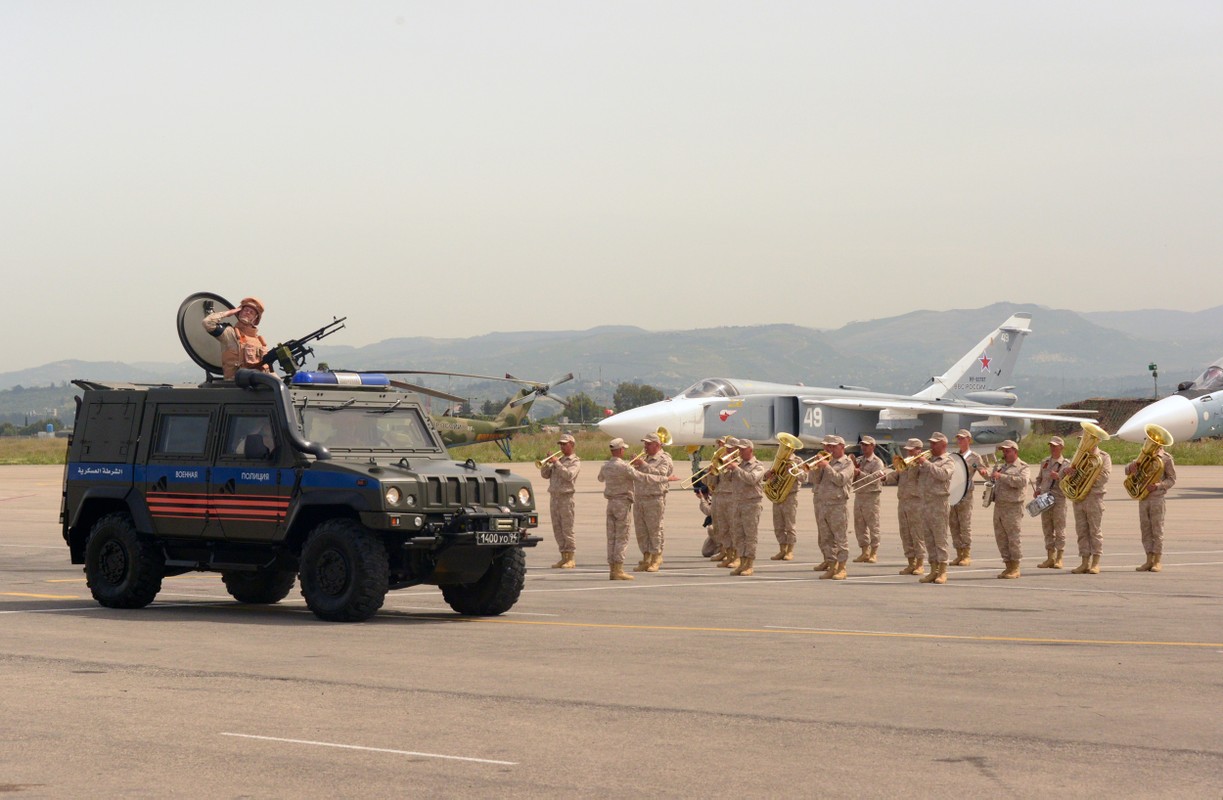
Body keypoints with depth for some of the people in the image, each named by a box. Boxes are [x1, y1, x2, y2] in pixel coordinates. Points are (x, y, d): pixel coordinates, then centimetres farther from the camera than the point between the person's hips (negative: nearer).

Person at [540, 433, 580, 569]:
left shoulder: (575, 461, -1)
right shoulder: (559, 459, 18)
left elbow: (569, 475, -18)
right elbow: (545, 474, 13)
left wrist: (557, 463, -16)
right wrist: (547, 463, -3)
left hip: (565, 497, -7)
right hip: (553, 496, 7)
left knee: (567, 529, -7)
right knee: (557, 529, 6)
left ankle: (571, 559, -5)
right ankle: (564, 557, 11)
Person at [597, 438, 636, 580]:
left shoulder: (605, 466, 8)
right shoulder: (623, 466, -16)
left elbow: (600, 479, 28)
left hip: (610, 503, 7)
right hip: (623, 503, -7)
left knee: (611, 537, 7)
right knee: (622, 537, -5)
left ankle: (612, 569, 7)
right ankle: (618, 570, -9)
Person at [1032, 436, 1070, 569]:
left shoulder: (1066, 464, 0)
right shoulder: (1044, 463, 15)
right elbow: (1039, 479, 23)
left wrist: (1058, 477, -21)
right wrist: (1036, 489, 5)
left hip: (1058, 499, -5)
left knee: (1059, 530, -3)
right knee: (1047, 529, 6)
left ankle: (1059, 559, 1)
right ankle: (1050, 558, 11)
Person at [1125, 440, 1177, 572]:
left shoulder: (1166, 458, 0)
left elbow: (1172, 479, -3)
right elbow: (1127, 470, 13)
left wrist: (1159, 485, -20)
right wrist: (1131, 466, -12)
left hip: (1157, 497, -5)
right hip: (1143, 497, 5)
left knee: (1157, 529, -4)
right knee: (1145, 529, 5)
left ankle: (1157, 562, -2)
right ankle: (1149, 560, 10)